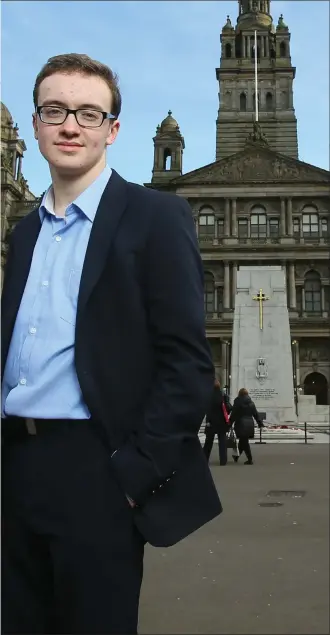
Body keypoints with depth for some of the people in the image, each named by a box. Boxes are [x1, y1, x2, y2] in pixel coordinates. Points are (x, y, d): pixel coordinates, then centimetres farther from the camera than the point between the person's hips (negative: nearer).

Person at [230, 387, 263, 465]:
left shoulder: (237, 402, -5)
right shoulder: (251, 403, 11)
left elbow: (233, 415, -7)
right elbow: (256, 414, 13)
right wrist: (260, 423, 16)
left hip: (241, 424, -6)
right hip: (250, 424, 6)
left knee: (244, 442, -3)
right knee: (243, 441, 15)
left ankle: (250, 459, -9)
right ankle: (236, 457, 31)